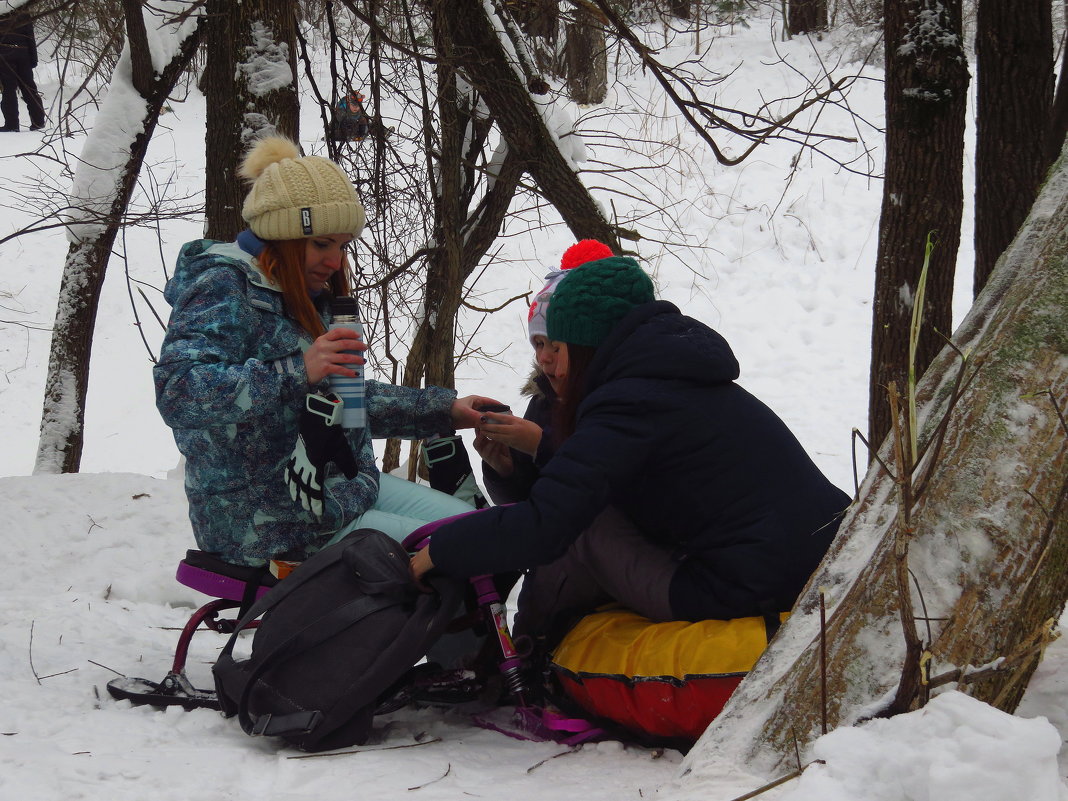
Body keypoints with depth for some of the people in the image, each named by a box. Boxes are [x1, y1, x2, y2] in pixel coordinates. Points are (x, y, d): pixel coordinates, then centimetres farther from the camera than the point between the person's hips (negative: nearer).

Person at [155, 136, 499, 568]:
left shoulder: (307, 296, 13)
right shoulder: (223, 291, -17)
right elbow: (178, 392, -33)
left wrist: (445, 410, 19)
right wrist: (297, 371, -40)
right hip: (269, 527, -10)